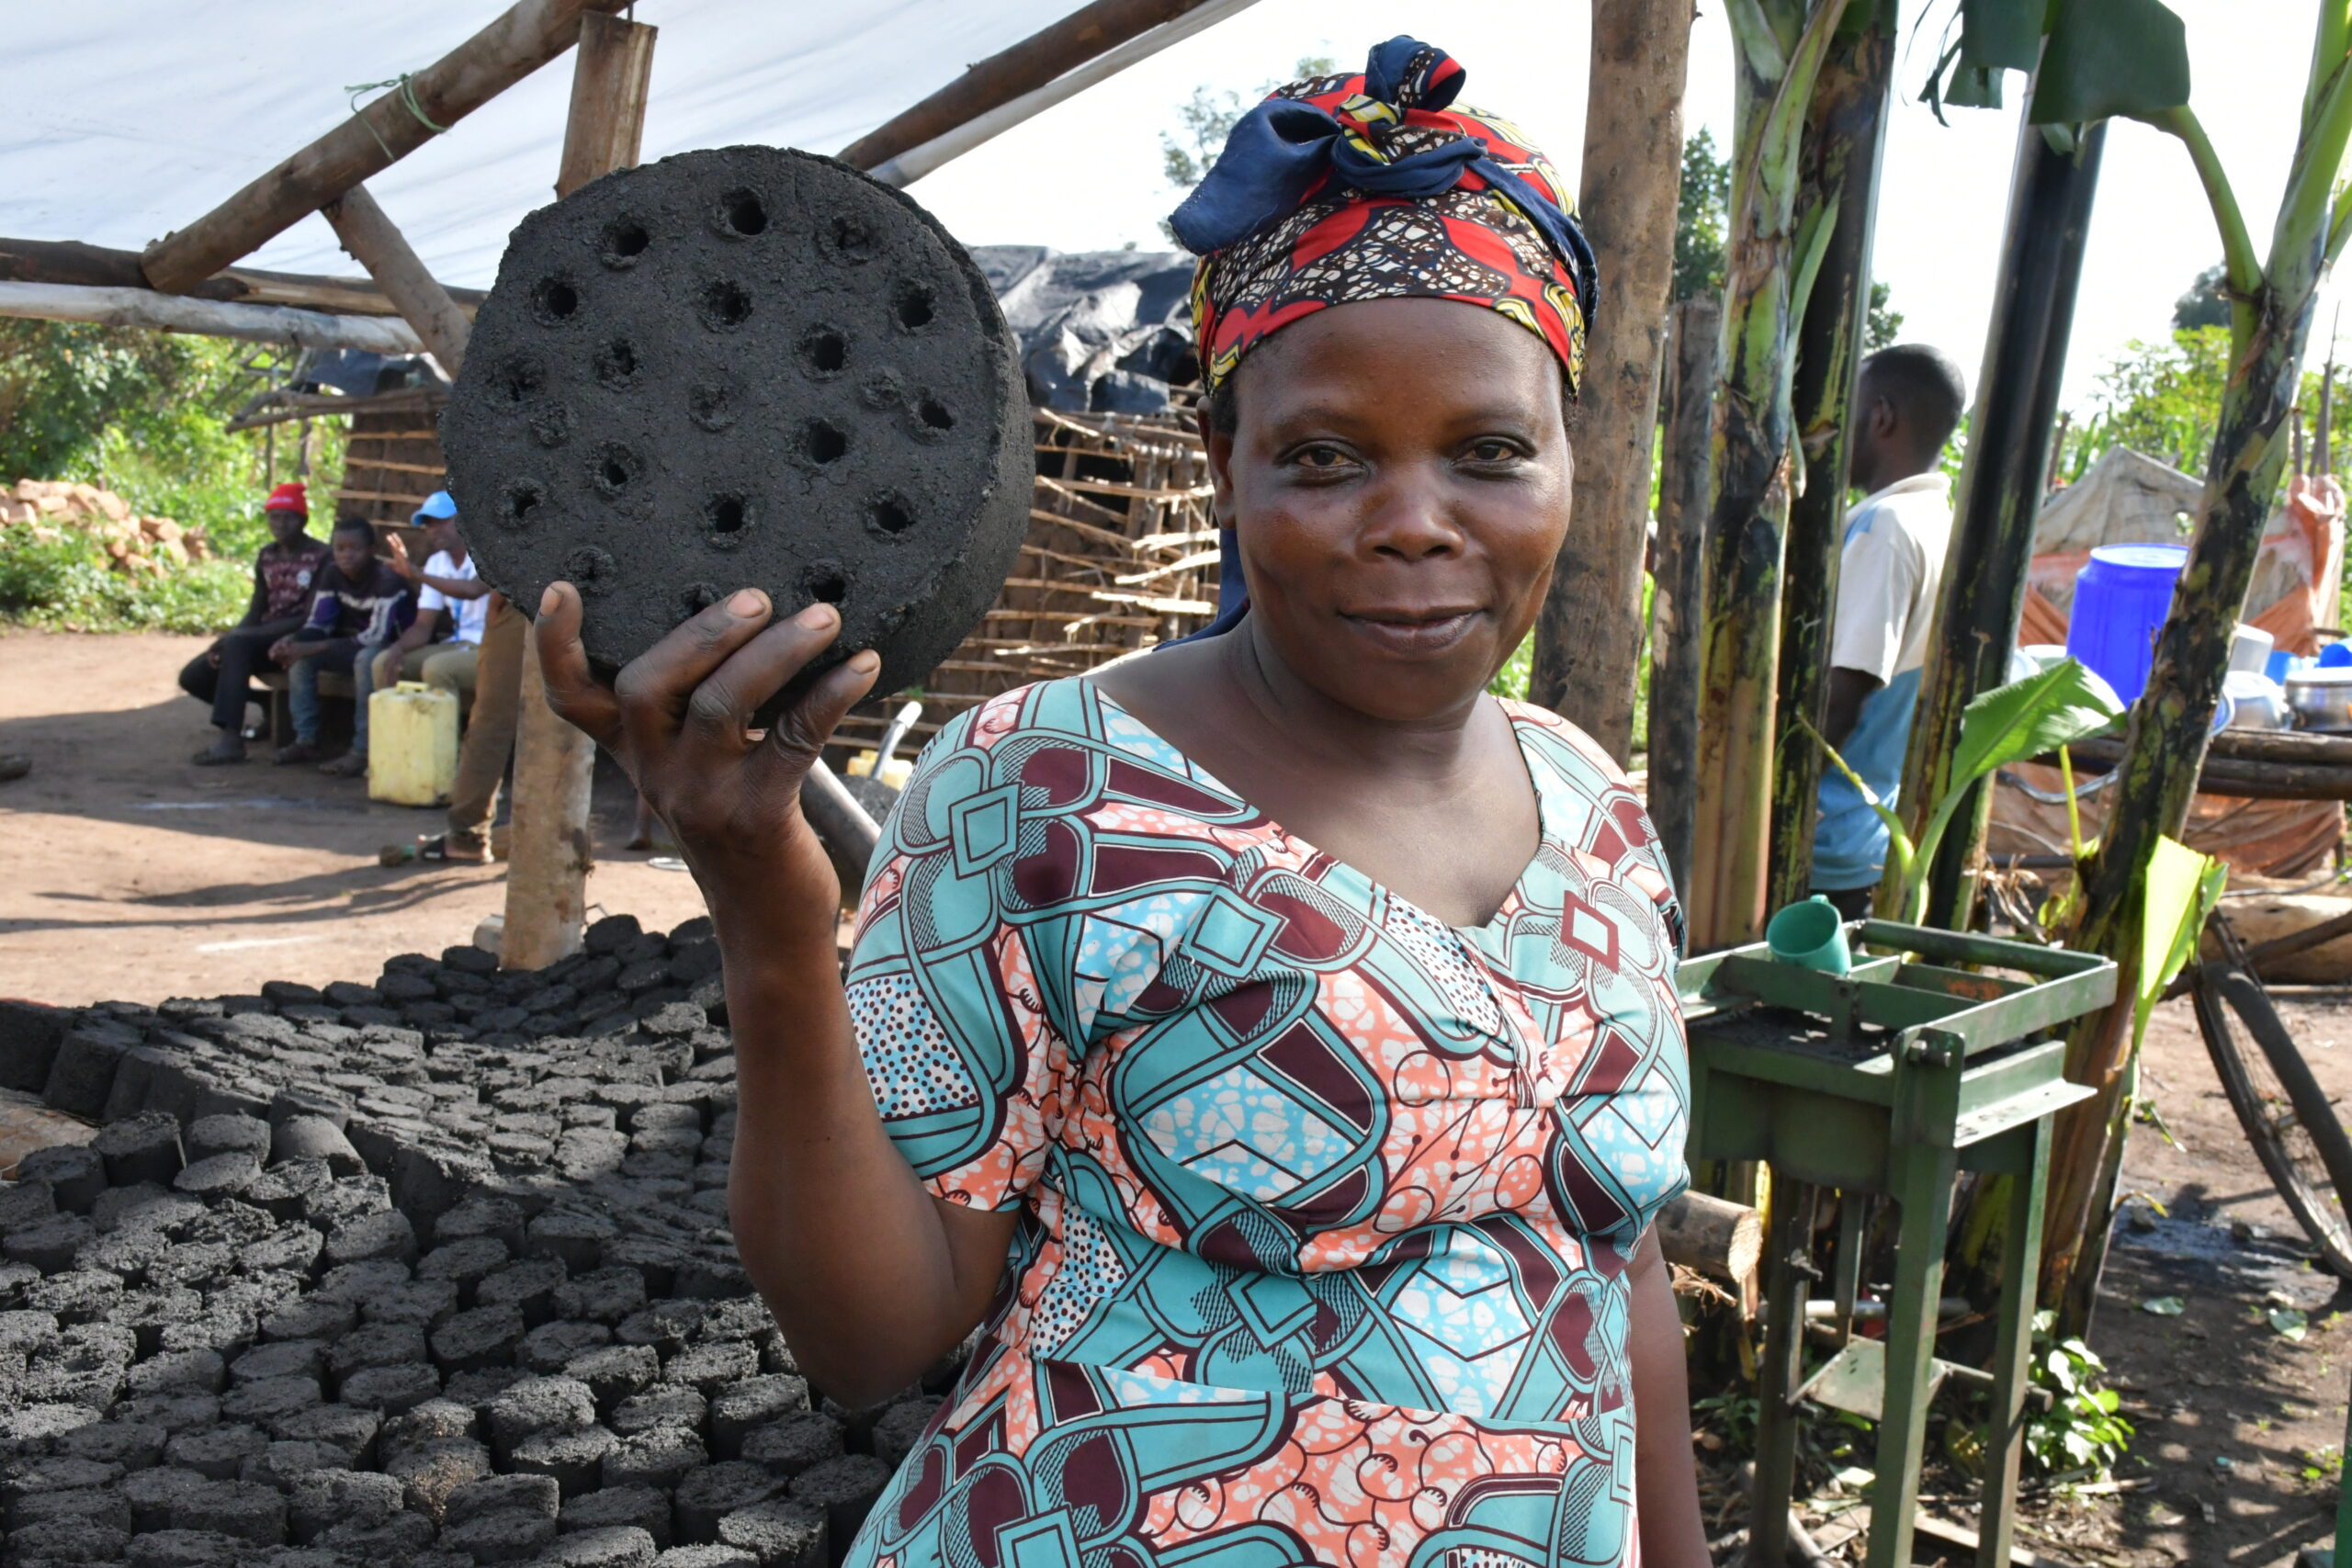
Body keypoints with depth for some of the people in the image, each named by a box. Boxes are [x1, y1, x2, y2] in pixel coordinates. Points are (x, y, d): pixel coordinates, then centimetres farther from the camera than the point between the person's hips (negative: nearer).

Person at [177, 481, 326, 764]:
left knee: (237, 643, -35)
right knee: (193, 677, -1)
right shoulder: (267, 556, 12)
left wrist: (234, 636, -20)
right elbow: (256, 611, 12)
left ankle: (231, 739, -37)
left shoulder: (320, 557, -11)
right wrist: (224, 641, -11)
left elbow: (312, 619, -17)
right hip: (262, 637, 8)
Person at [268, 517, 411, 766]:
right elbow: (319, 623, -1)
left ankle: (363, 748, -34)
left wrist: (315, 648, -34)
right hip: (350, 646, 7)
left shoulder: (387, 580, -23)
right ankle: (306, 741, -9)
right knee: (299, 654, -13)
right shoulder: (331, 575, -2)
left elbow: (376, 635, -30)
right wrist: (293, 641, -26)